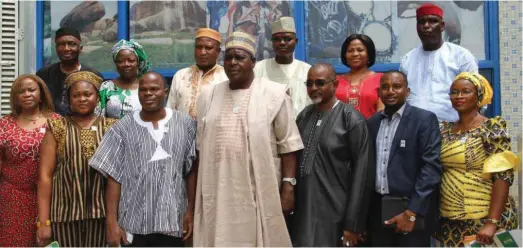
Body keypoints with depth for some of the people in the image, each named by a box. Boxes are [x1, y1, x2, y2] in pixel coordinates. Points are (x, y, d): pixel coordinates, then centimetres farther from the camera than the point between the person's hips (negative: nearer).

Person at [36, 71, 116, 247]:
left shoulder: (111, 127, 7)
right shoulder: (57, 128, 4)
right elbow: (45, 175, 1)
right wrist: (43, 221, -5)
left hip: (101, 213, 1)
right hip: (65, 213, 0)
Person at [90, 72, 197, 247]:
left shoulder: (185, 124, 1)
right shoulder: (123, 128, -1)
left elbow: (191, 170, 4)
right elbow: (114, 177, -1)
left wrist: (190, 211, 0)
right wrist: (112, 222, -5)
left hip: (173, 221, 1)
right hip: (133, 223, 0)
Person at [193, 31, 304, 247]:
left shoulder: (274, 94, -2)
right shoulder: (209, 95, 10)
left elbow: (288, 145, -4)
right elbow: (201, 146, 13)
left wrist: (288, 186, -9)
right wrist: (199, 190, 11)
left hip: (261, 190, -3)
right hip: (218, 191, 4)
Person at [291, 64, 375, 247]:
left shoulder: (352, 120, -8)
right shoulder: (303, 116, 9)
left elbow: (362, 174, -10)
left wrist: (353, 224, -11)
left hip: (334, 216, -5)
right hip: (302, 213, 5)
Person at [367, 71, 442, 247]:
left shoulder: (425, 120, -4)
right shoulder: (372, 122, 10)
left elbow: (431, 167, -12)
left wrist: (412, 212, -16)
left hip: (413, 211, -4)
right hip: (378, 212, 4)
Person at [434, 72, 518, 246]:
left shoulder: (492, 129, -9)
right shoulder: (445, 130, 7)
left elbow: (503, 176, -15)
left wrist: (492, 222, -22)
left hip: (483, 219, -5)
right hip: (449, 220, 5)